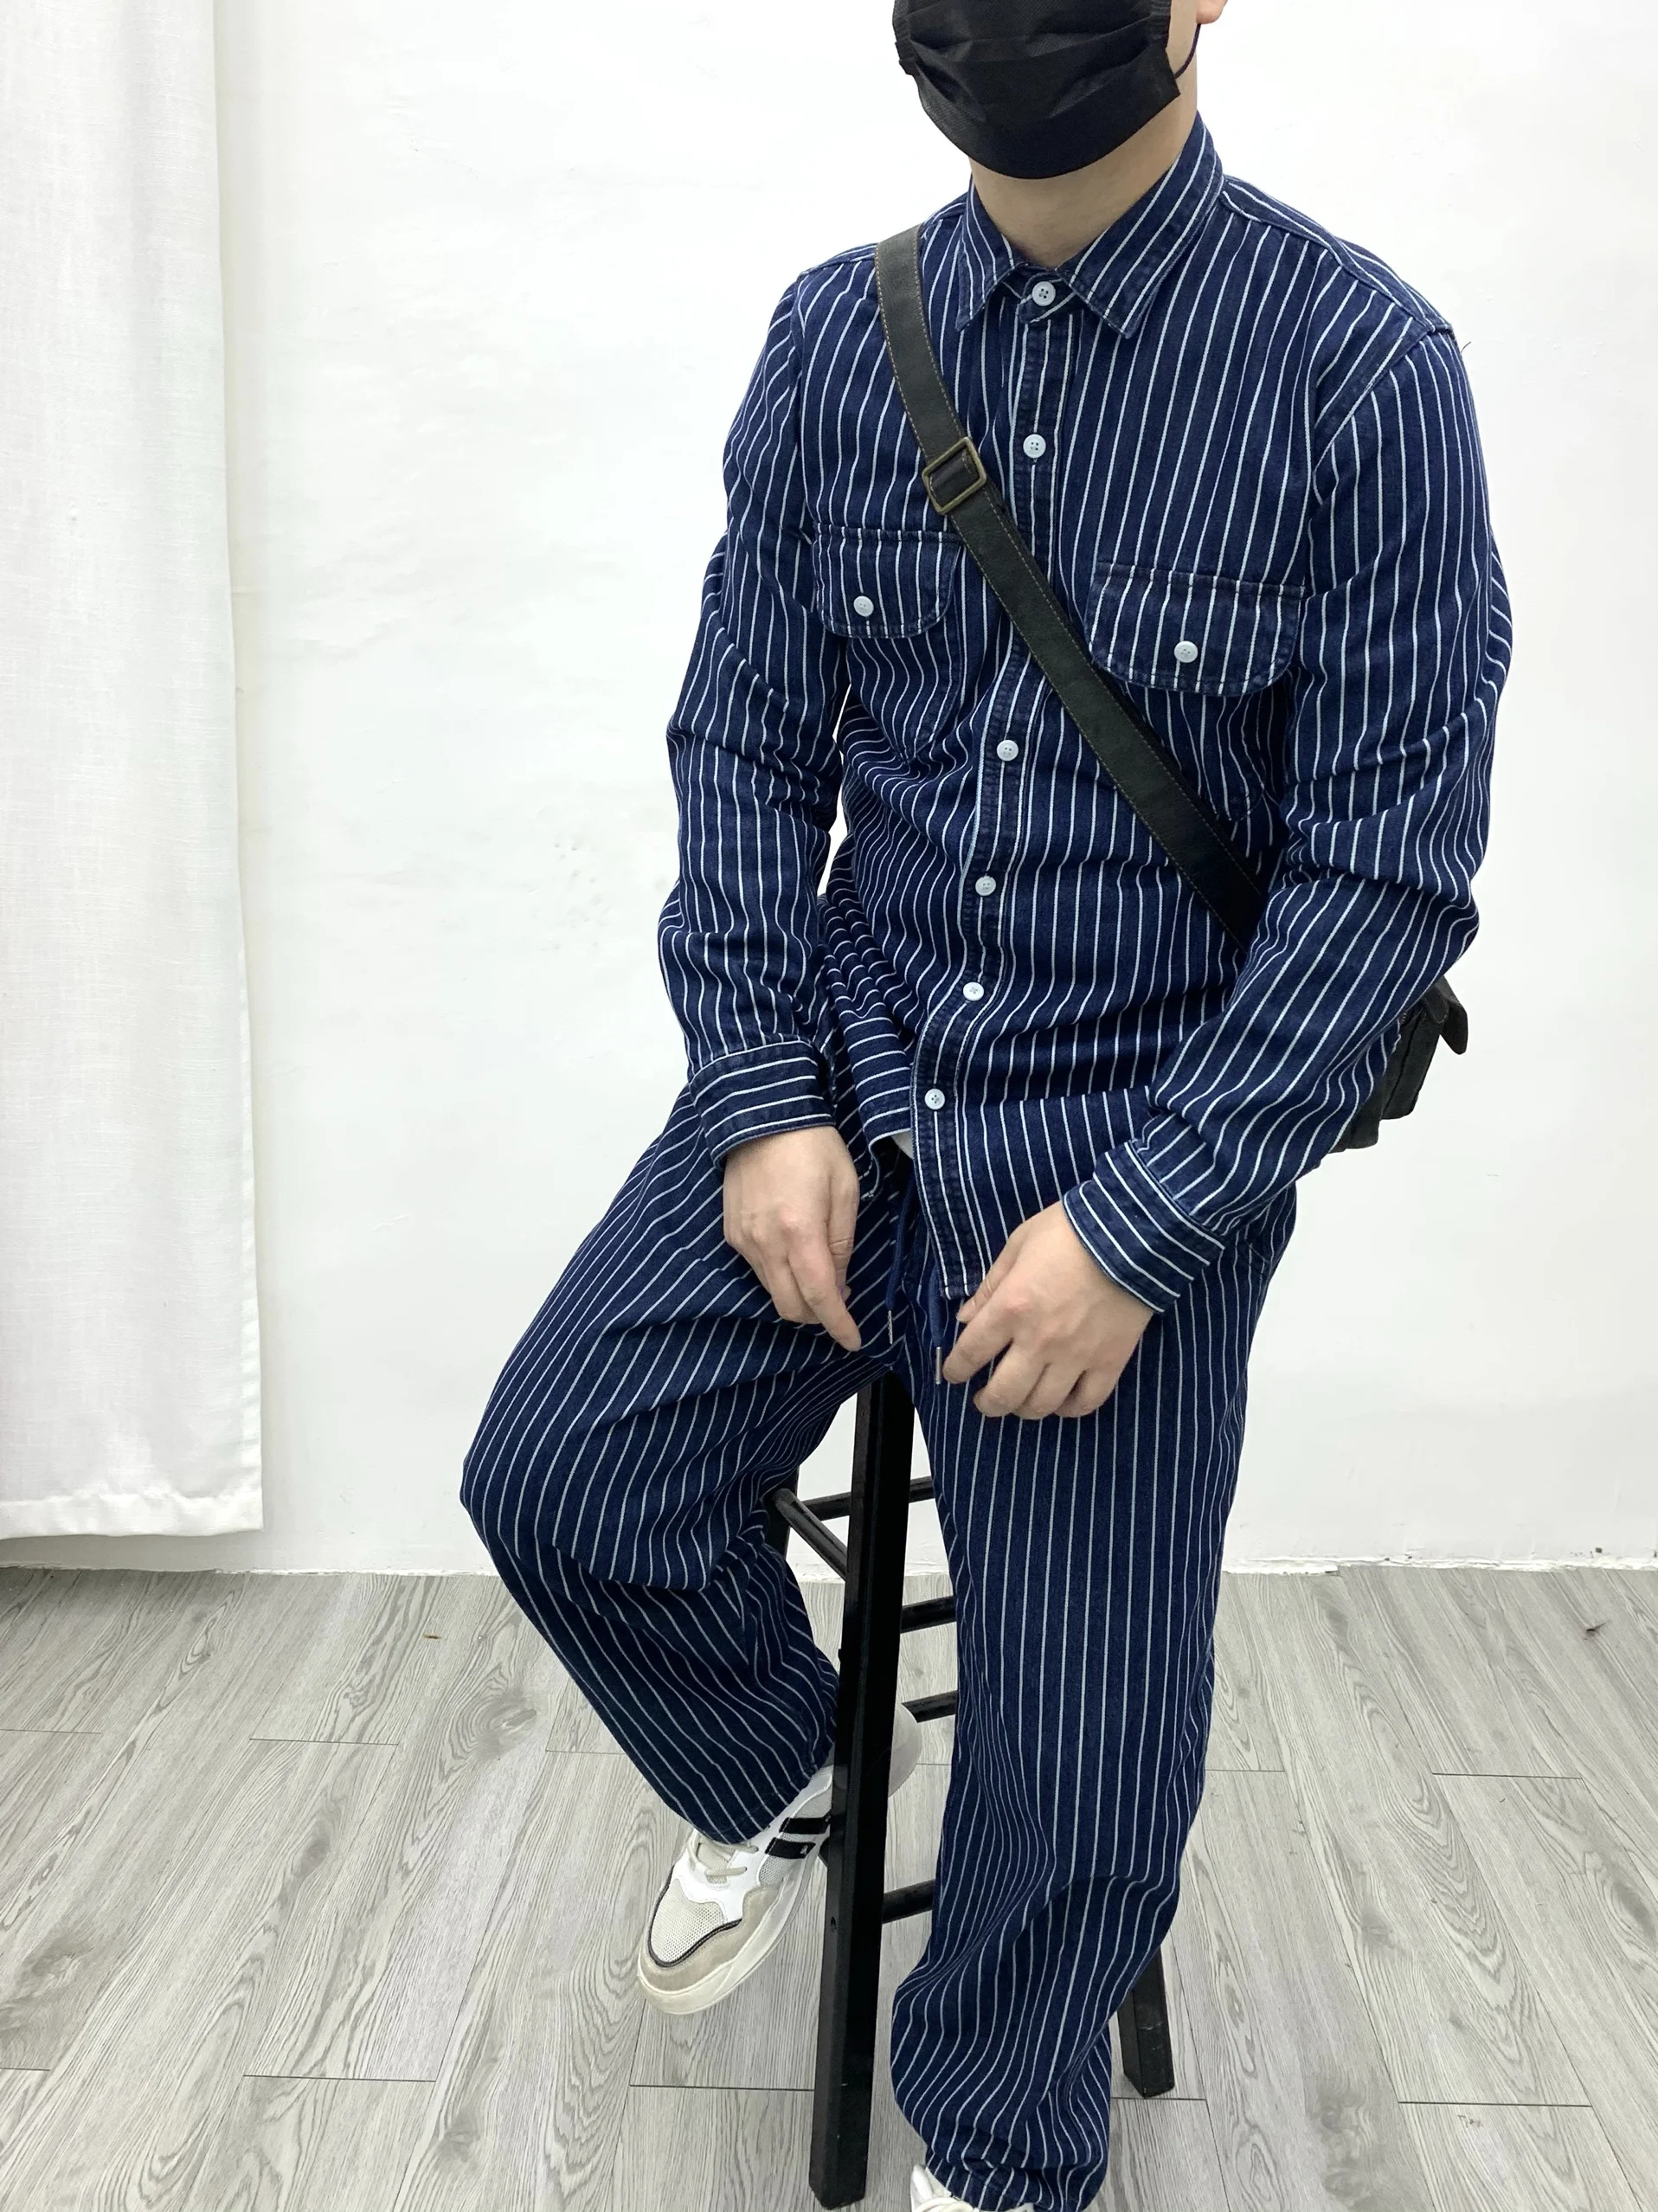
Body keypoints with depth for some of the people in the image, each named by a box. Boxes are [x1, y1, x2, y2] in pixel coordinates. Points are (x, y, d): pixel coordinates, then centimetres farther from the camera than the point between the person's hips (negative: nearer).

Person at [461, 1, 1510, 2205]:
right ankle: (773, 1784, 30)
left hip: (1141, 1138, -3)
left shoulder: (1362, 369, -12)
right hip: (839, 1073, 4)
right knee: (561, 1477, -6)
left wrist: (1136, 1229, -17)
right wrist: (765, 1102, -7)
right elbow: (746, 743, 5)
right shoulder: (837, 337, 0)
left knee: (1083, 1755, 1)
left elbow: (1391, 863, -12)